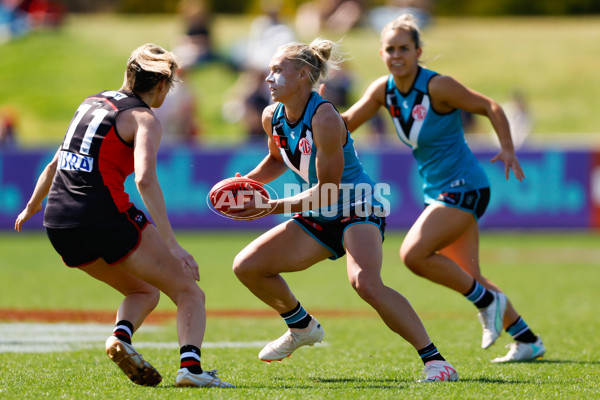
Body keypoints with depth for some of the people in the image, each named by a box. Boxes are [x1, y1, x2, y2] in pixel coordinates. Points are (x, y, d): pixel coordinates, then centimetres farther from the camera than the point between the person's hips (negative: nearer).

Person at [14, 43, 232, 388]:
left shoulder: (92, 103, 19)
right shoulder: (144, 119, -4)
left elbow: (56, 163, 30)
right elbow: (145, 179, -20)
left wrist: (33, 206, 46)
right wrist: (172, 244, -23)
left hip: (58, 223, 7)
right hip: (106, 215, -7)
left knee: (145, 292, 24)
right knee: (189, 292, 1)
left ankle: (121, 335, -6)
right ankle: (190, 364, -23)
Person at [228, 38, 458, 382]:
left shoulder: (325, 119, -26)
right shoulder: (273, 117, -1)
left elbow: (327, 191, -23)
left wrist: (273, 206, -24)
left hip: (358, 209, -9)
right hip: (319, 219, 9)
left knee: (366, 283, -35)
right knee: (246, 266, 4)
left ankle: (434, 359, -29)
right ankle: (303, 327, 27)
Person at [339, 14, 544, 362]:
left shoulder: (437, 87, -18)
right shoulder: (384, 90, 2)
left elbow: (490, 107, -12)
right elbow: (346, 123, 4)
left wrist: (508, 150, -24)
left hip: (464, 187, -8)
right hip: (438, 191, 8)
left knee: (414, 254, -22)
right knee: (469, 277, 11)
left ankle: (487, 300, -6)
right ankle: (528, 340, 22)